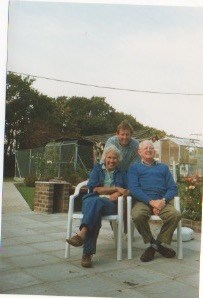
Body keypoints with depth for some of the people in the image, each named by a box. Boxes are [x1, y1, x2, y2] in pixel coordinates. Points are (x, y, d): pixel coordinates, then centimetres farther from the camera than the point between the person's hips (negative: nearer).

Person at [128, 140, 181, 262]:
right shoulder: (135, 168, 19)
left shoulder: (163, 167, 27)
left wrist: (163, 201, -8)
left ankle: (158, 243, -8)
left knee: (176, 215, -30)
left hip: (162, 201, 2)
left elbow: (173, 188, 14)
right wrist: (151, 202, -14)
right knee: (137, 216, -35)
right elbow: (134, 188, 2)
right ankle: (152, 243, -9)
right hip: (143, 201, -2)